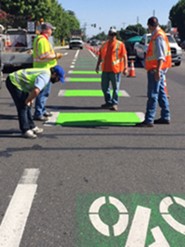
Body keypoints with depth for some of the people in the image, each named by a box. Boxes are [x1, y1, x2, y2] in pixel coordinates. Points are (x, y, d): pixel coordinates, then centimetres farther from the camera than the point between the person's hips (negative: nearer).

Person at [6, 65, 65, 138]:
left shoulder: (46, 73, 9)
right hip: (13, 81, -11)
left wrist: (30, 100, 13)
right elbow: (36, 91, -38)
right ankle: (25, 130, -4)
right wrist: (27, 100, -21)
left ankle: (31, 127, 24)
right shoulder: (45, 76, -23)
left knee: (27, 106, 15)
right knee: (23, 107, -10)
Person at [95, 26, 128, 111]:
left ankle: (115, 104, 9)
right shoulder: (104, 44, 13)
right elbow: (100, 56, 19)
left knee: (115, 88, 0)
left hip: (115, 70, -5)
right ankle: (108, 102, 25)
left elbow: (124, 56, -7)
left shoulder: (120, 44, -3)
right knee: (104, 87, 11)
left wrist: (125, 68, -13)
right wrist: (97, 65, 14)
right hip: (105, 70, 6)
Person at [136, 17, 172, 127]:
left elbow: (161, 56, -24)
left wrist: (157, 70, -31)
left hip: (155, 69, -10)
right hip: (156, 69, 10)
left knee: (153, 95, -10)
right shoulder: (158, 35, 15)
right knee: (161, 93, 14)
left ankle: (149, 120, -10)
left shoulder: (158, 36, -15)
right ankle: (165, 117, 22)